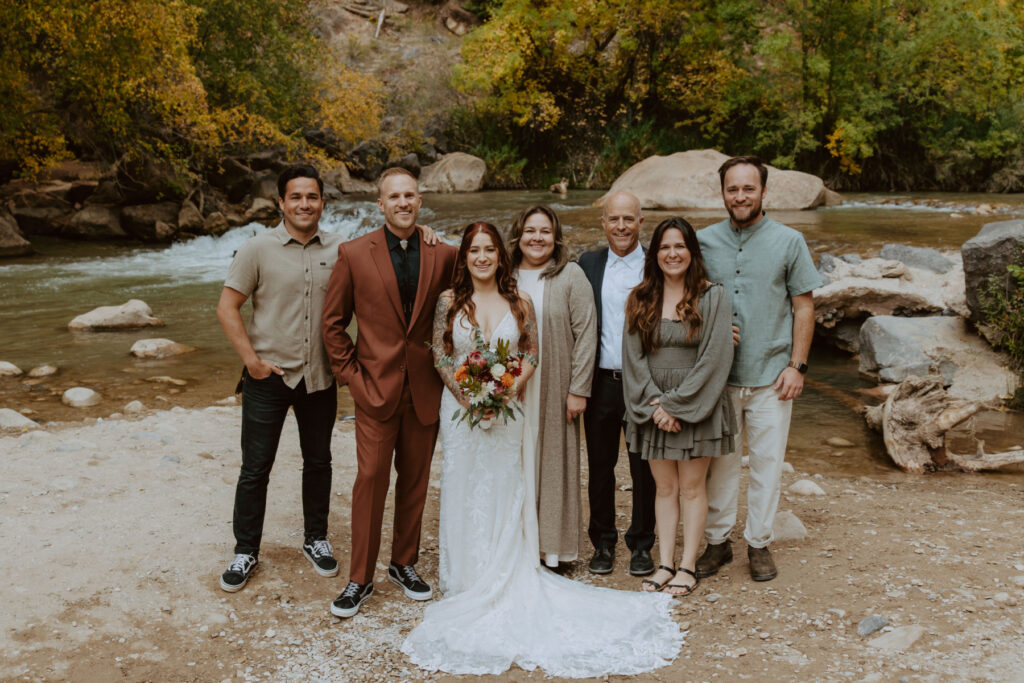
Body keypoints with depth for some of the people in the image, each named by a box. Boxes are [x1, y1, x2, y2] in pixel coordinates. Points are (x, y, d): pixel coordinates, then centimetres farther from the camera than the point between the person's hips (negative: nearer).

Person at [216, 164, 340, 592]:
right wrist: (251, 360, -10)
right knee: (255, 468, 5)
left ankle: (316, 539, 33)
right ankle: (246, 551, 21)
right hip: (269, 376, -2)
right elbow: (227, 308, -6)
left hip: (320, 376, 3)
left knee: (318, 461, 15)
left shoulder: (338, 251, 0)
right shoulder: (259, 249, -7)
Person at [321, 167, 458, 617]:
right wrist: (349, 374, -3)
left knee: (415, 482, 12)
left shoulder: (443, 255, 1)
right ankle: (360, 578, 14)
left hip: (425, 389, 2)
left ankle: (404, 564, 30)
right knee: (370, 481, 0)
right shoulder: (354, 254, -3)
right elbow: (332, 322, 2)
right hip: (375, 388, -2)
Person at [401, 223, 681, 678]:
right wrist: (467, 396, -13)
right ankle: (466, 583, 19)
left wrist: (508, 391, -12)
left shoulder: (519, 304, 3)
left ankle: (504, 582, 19)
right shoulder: (449, 302, 0)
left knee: (505, 494, 6)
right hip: (460, 409, 0)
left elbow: (531, 355, 4)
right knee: (463, 493, 5)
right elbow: (440, 356, -1)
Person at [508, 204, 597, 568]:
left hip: (554, 391, -2)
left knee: (553, 463, 5)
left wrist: (579, 389, -9)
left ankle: (552, 546, 16)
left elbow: (586, 334, -5)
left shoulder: (571, 276, -1)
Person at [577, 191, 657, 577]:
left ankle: (641, 544, 24)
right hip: (600, 383, 2)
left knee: (645, 470, 8)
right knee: (600, 468, 11)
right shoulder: (587, 264, 5)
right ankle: (603, 542, 26)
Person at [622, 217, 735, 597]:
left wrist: (677, 403, -13)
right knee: (664, 487, 8)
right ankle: (664, 564, 14)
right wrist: (654, 403, -10)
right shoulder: (640, 299, 6)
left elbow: (715, 357, -10)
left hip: (696, 406, -3)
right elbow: (633, 356, 2)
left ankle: (688, 567, 11)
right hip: (653, 409, 3)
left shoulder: (712, 296, -4)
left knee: (692, 487, 4)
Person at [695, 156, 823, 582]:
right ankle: (717, 541, 21)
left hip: (771, 375, -1)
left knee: (766, 462, 6)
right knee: (719, 460, 7)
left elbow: (804, 307, 2)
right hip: (718, 375, 1)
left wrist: (797, 365, -5)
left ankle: (759, 543, 21)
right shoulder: (703, 242, 5)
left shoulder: (789, 242, 1)